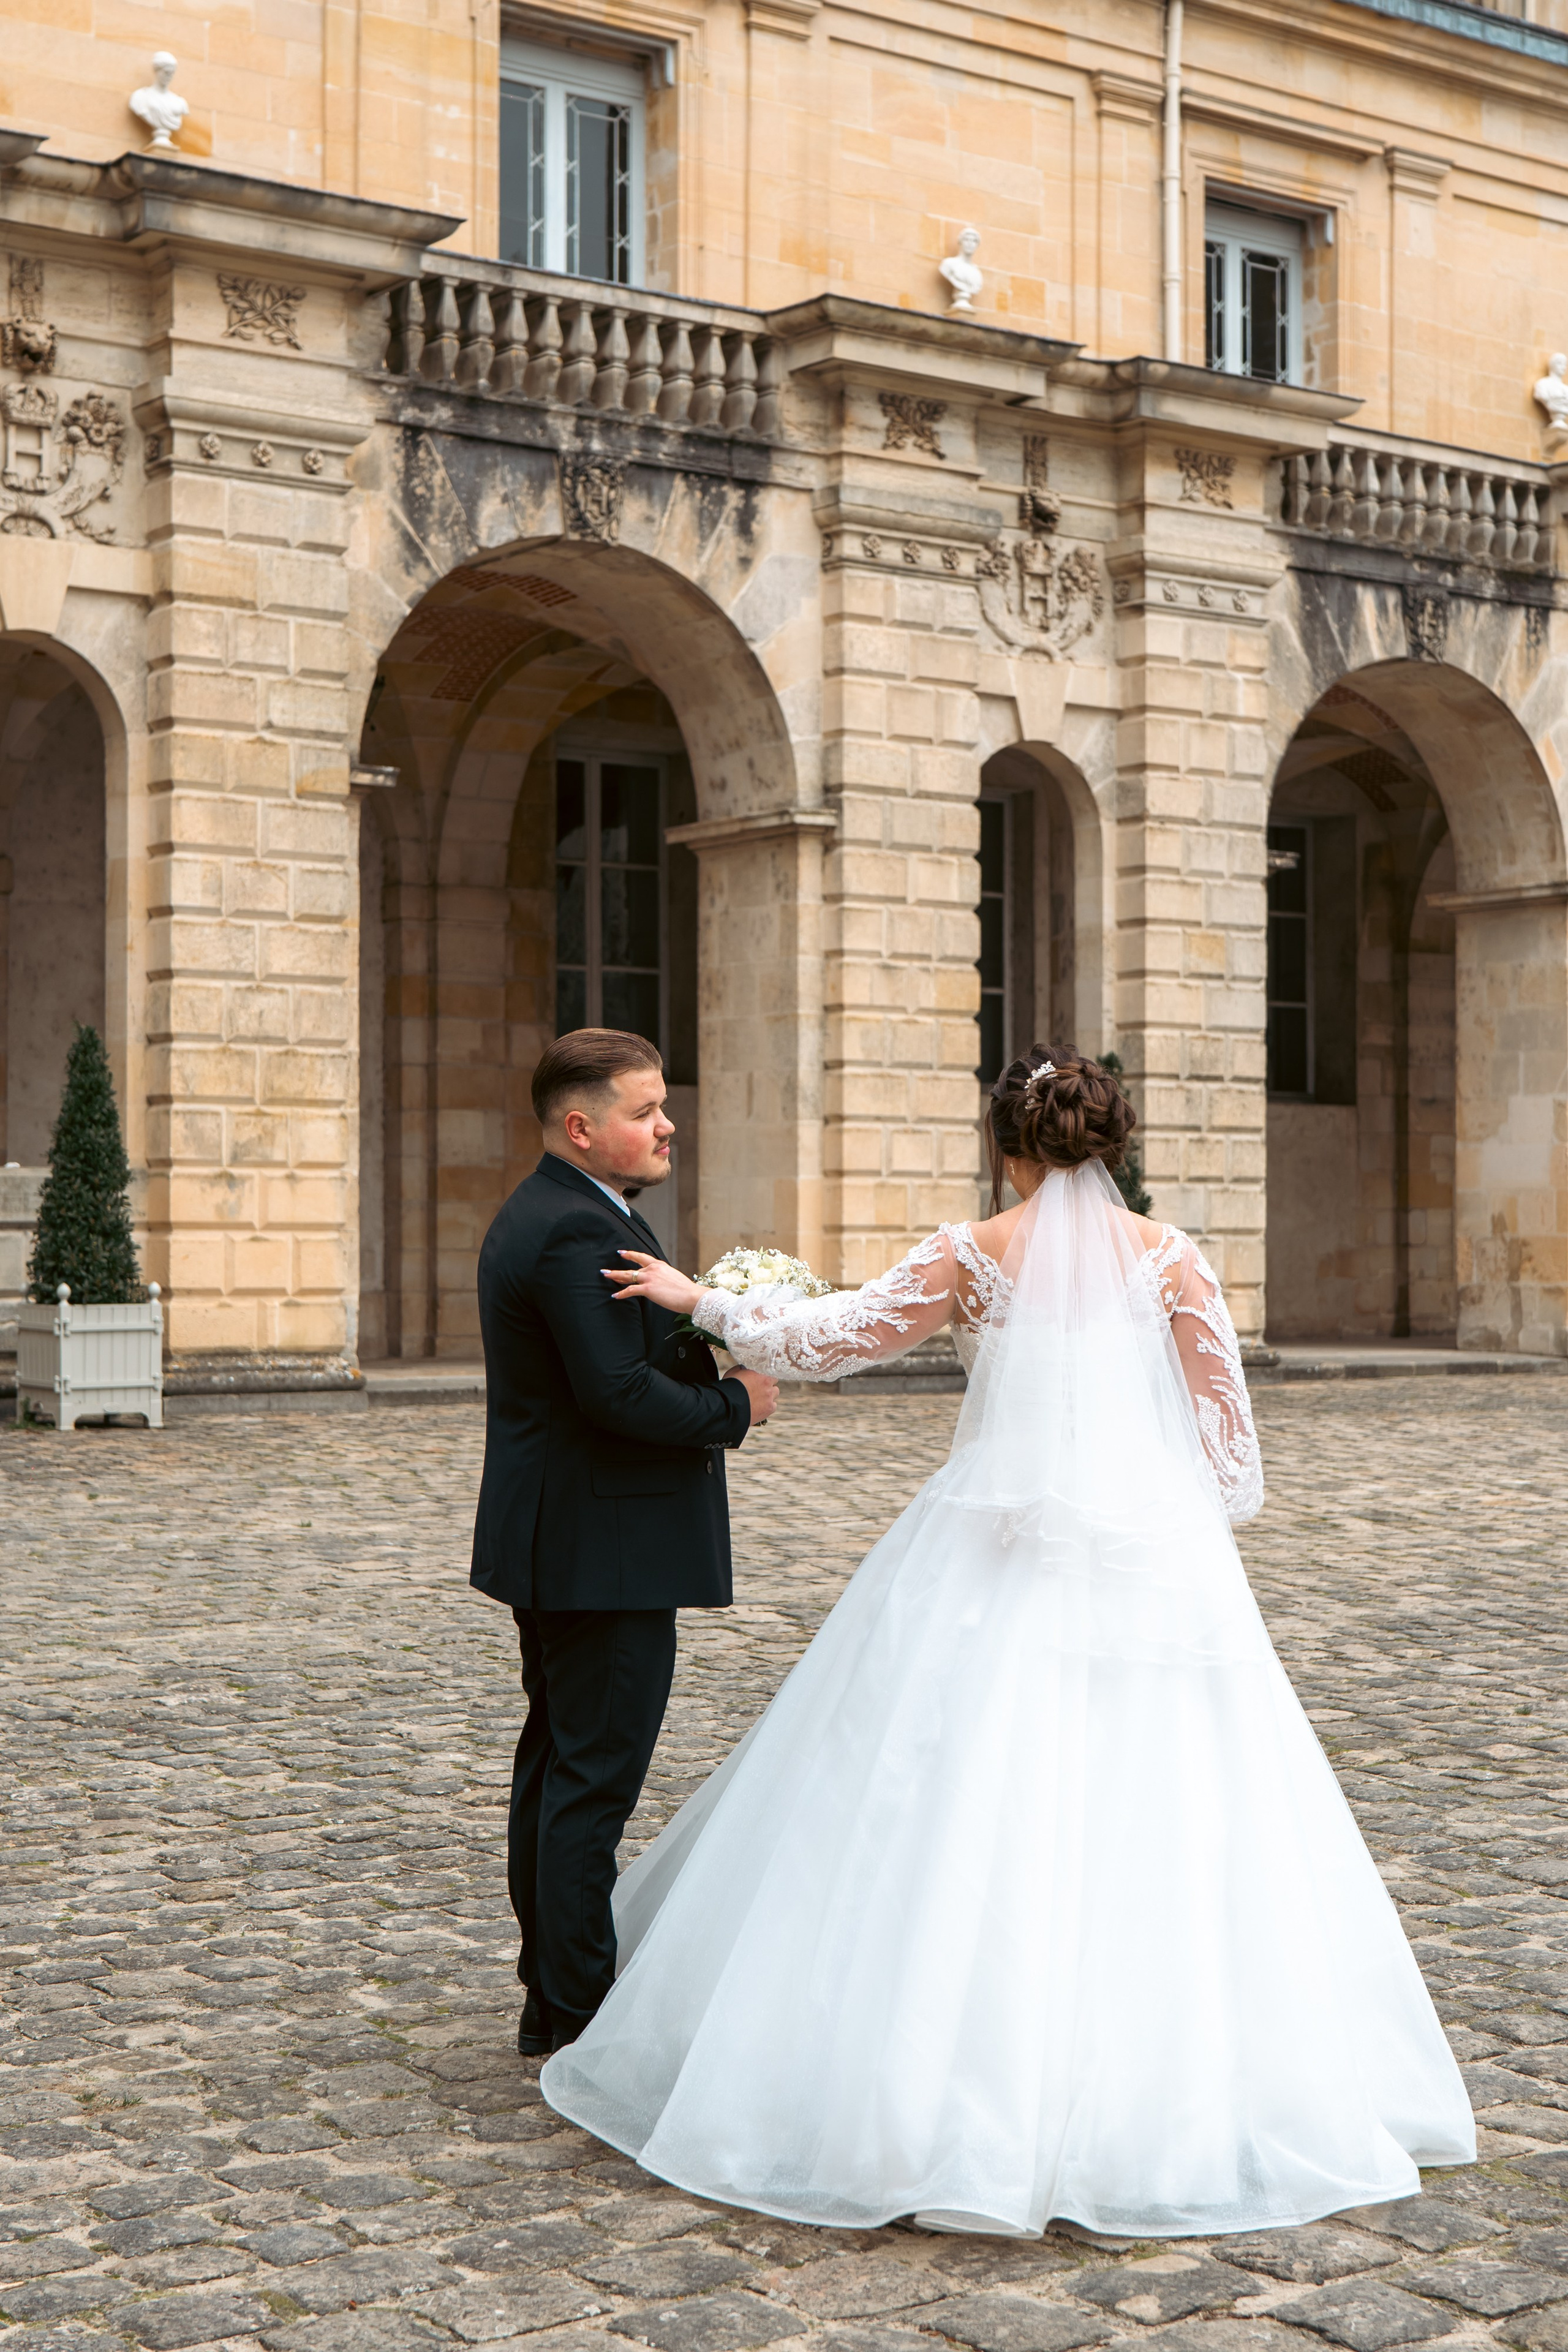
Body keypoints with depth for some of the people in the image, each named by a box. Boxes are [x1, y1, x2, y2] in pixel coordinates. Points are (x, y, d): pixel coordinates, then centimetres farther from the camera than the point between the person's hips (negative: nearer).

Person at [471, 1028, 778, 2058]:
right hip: (606, 1552, -11)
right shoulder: (580, 1233, -20)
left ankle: (552, 2001, 25)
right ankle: (580, 2020, 3)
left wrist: (708, 1345, 1)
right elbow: (618, 1393, -26)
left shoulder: (543, 1214, 14)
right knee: (594, 1777, -4)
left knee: (559, 1767, 16)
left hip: (557, 1548, 11)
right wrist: (734, 1406, -13)